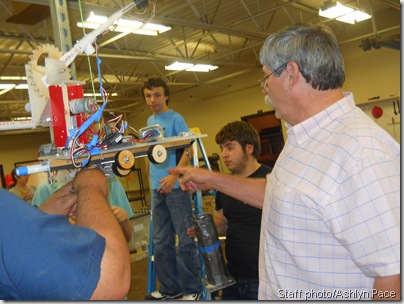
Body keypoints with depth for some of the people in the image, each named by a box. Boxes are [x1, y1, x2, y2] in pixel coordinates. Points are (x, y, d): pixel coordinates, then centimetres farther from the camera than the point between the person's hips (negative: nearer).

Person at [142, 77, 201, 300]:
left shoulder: (175, 119, -5)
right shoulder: (149, 121, 14)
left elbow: (188, 149, -12)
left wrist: (173, 176, -21)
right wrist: (152, 177, 13)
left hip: (175, 187, -7)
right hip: (156, 188, 7)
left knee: (185, 239, -2)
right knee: (161, 242, 11)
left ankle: (192, 289, 9)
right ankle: (170, 288, 23)